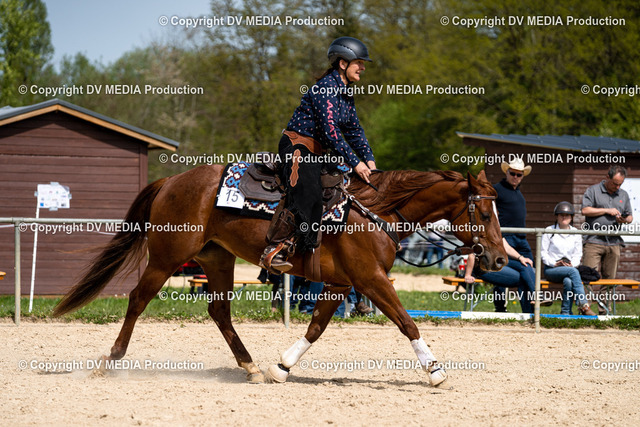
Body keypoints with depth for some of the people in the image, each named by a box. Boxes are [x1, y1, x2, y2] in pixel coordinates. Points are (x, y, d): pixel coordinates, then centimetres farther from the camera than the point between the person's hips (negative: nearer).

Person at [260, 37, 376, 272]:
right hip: (297, 146, -10)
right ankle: (273, 251, -34)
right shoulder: (326, 87, -16)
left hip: (317, 153, 10)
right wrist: (355, 163, -24)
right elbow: (330, 130, -24)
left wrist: (369, 159, 4)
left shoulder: (346, 93, 14)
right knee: (306, 195, -29)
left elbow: (354, 130, 19)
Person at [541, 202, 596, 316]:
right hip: (551, 269, -3)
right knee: (573, 272, -35)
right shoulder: (549, 231, 7)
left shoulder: (576, 233, 16)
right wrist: (554, 263, -13)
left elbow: (578, 254, 14)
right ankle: (584, 305, -43)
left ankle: (566, 312, -33)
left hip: (570, 267, 3)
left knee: (568, 281, -36)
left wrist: (572, 264, -8)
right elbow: (543, 251, 3)